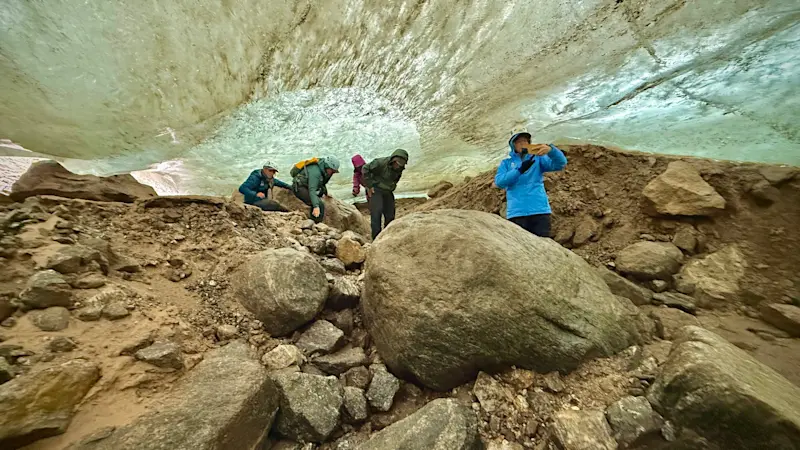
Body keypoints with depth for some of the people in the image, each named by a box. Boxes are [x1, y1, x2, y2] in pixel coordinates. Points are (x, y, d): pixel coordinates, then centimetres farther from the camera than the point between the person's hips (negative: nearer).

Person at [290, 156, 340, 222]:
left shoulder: (323, 169, 1)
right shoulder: (315, 171, -27)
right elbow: (312, 190, -36)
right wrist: (316, 207, -44)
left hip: (306, 186, 10)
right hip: (299, 188, -10)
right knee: (320, 205, -24)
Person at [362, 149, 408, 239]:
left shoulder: (400, 168, -1)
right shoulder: (381, 163, -20)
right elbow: (365, 169, -16)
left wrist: (392, 187, 10)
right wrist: (369, 186, -16)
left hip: (387, 192, 6)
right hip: (375, 190, -6)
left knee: (390, 216, 2)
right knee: (376, 213, -16)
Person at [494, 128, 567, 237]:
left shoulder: (538, 158, 17)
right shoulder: (506, 163, 13)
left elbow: (561, 163, 2)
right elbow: (499, 181, -4)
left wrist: (551, 149, -18)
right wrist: (520, 170, -16)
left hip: (539, 210, 1)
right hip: (516, 212, -1)